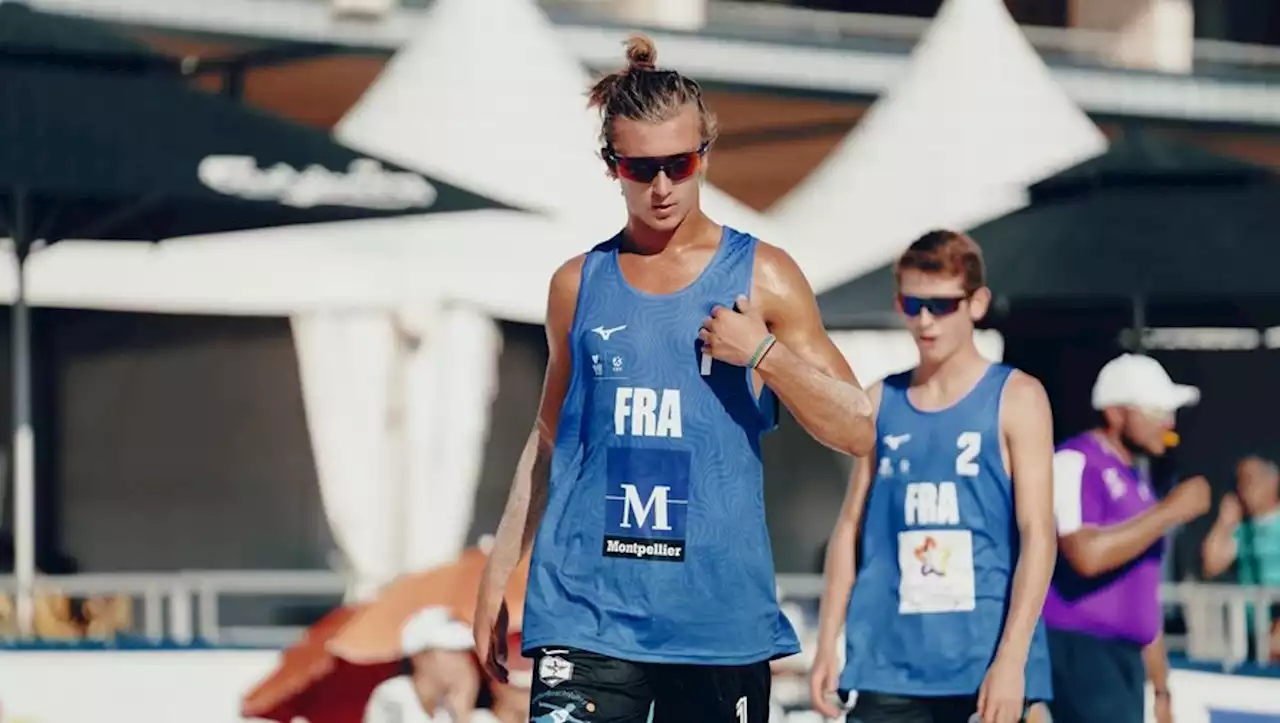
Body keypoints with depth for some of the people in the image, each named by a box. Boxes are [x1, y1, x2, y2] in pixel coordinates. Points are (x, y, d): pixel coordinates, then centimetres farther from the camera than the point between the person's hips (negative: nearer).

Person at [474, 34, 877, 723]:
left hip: (718, 608, -1)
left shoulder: (761, 277, 3)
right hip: (586, 606, 1)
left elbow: (859, 431, 2)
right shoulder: (578, 284, 9)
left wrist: (764, 353, -10)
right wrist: (498, 570, 14)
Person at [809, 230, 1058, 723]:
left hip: (984, 666, -3)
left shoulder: (1015, 398, 1)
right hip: (889, 663, 3)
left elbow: (1038, 534, -5)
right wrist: (827, 644, 6)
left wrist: (1011, 659, -13)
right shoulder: (880, 403, 11)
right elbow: (850, 528, 13)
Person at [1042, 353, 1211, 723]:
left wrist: (1160, 686, 23)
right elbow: (1087, 555, -24)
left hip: (1125, 658, 9)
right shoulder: (1074, 463, -8)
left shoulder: (1137, 480, 19)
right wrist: (1170, 511, -15)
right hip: (1079, 651, -9)